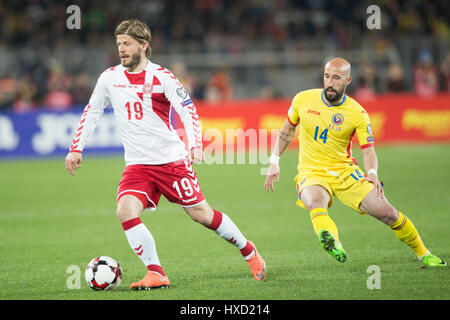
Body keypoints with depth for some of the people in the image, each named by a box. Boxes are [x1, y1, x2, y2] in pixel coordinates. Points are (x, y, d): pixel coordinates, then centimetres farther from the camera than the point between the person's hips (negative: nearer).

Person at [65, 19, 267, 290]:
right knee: (126, 211, -21)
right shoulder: (110, 78, 4)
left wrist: (195, 145, -30)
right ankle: (156, 274, -14)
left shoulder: (161, 77, -9)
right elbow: (91, 113, 14)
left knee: (200, 213, 1)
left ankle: (248, 250, 25)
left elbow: (188, 110, -14)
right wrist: (76, 148, 6)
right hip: (137, 164, 3)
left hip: (172, 160, -3)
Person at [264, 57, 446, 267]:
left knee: (386, 212, -9)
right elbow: (288, 129, 15)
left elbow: (368, 150, -7)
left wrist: (372, 173, -28)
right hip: (311, 172, 0)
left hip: (345, 170, 0)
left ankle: (423, 254, 13)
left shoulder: (358, 114, -7)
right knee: (315, 203, -37)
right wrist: (274, 161, 10)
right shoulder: (303, 100, -2)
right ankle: (332, 242, -66)